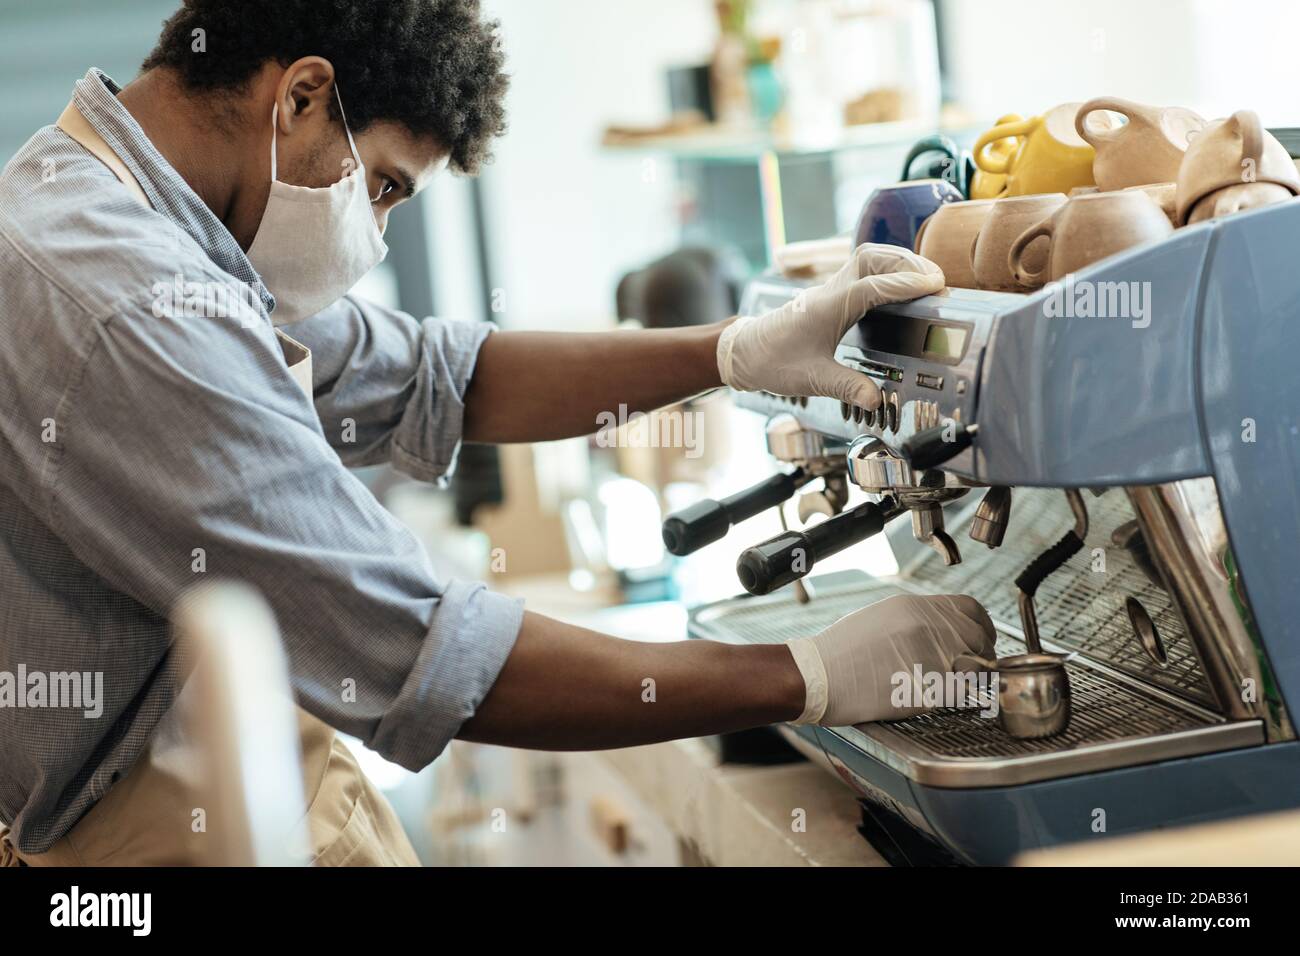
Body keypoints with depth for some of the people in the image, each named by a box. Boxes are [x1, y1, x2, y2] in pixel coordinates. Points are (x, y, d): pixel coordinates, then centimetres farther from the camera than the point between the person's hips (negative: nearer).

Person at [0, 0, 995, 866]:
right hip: (177, 823, -9)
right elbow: (422, 657, -27)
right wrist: (813, 678, -20)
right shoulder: (133, 309, -27)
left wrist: (738, 350, 0)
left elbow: (431, 381, 11)